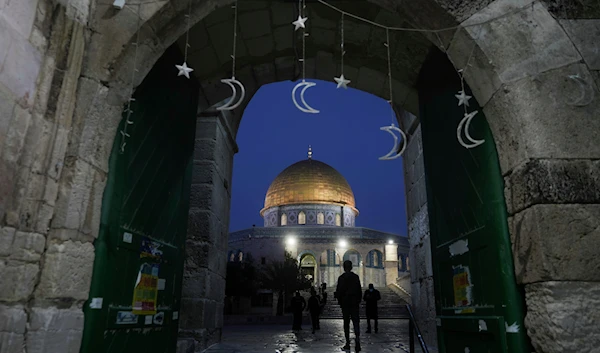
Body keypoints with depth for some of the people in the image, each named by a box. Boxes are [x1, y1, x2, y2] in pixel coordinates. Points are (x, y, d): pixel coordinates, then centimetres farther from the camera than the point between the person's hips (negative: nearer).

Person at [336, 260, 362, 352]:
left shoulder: (341, 278, -7)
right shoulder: (356, 277, 2)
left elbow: (338, 291, -8)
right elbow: (360, 290, 4)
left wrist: (339, 301, 5)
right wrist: (358, 300, 12)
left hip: (345, 303, -2)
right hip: (354, 303, 2)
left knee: (346, 323, 7)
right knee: (356, 321, 3)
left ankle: (348, 344, 8)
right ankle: (357, 337, -22)